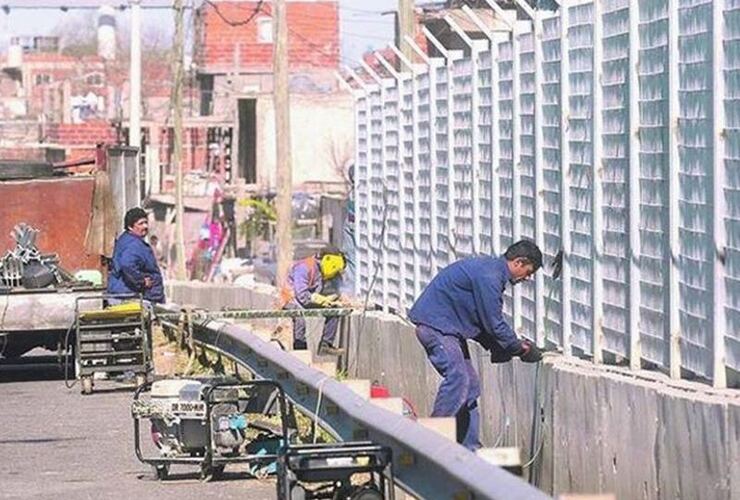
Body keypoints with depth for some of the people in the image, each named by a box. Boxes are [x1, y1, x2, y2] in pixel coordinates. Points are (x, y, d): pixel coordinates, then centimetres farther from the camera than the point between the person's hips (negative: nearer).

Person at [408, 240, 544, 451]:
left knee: (470, 386, 7)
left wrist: (496, 347, 9)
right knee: (457, 378, -21)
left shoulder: (490, 268, 14)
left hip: (446, 327, 11)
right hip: (436, 324, -11)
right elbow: (495, 324, -17)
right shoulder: (489, 277, -20)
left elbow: (486, 320, 20)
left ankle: (470, 448, 8)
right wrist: (522, 349, -5)